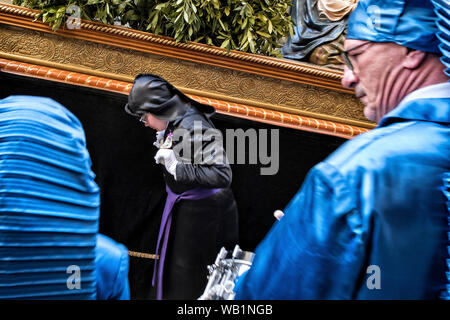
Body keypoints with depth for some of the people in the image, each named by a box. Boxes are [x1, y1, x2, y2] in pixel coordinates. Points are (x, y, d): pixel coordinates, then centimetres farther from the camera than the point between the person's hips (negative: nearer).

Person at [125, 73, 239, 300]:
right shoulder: (175, 124, 3)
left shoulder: (192, 127, -26)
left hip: (200, 212, -9)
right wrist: (165, 153, 1)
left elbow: (221, 175, -33)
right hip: (184, 208, 9)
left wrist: (176, 167, -28)